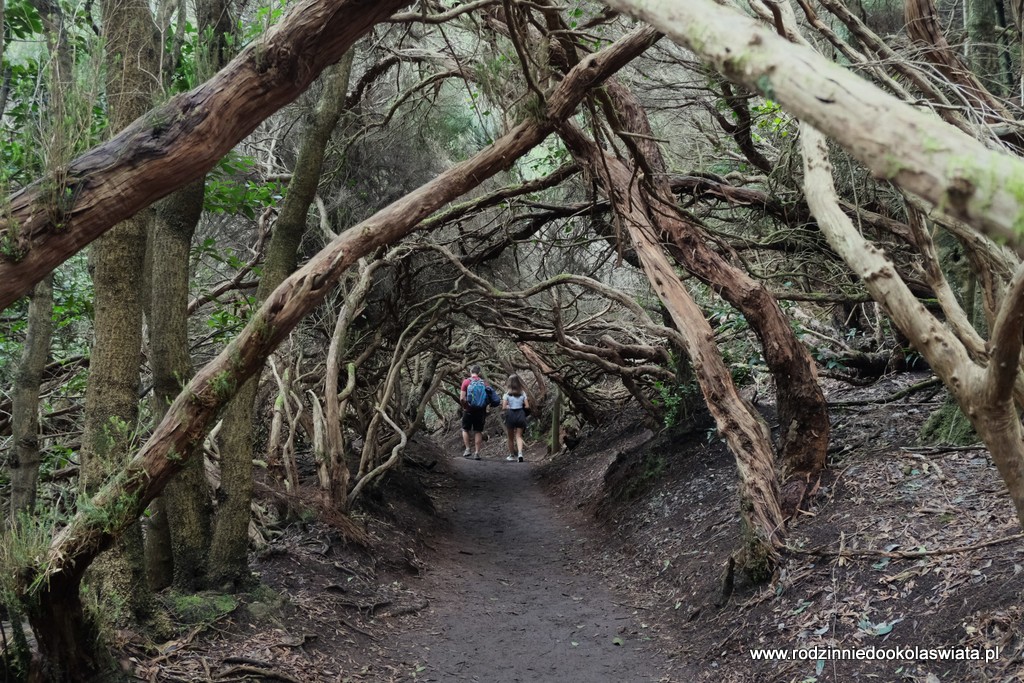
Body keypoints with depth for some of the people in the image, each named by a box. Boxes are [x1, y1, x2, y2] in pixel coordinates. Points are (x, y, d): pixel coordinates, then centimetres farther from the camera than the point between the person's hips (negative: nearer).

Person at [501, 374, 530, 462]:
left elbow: (503, 407, -11)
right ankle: (520, 453, -21)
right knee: (519, 436, 2)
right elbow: (527, 406, -2)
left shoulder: (507, 394, -5)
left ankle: (512, 455, 25)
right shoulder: (523, 393, 2)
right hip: (520, 414, 2)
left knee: (511, 437, 14)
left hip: (510, 415, -2)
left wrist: (509, 406, 9)